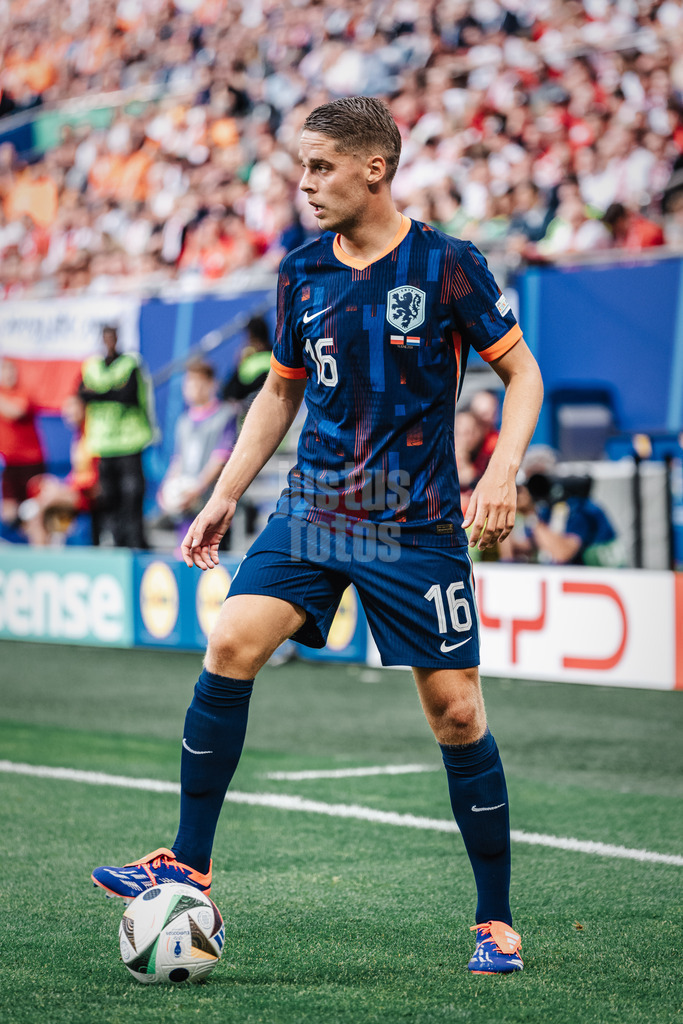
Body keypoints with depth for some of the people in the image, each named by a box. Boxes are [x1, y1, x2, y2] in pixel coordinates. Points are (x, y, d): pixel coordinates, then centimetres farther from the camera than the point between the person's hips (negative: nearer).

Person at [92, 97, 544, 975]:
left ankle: (495, 920, 14)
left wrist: (503, 470, -16)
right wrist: (223, 497, 14)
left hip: (418, 526, -4)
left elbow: (521, 371, 0)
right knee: (230, 646, -16)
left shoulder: (445, 266, -7)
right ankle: (189, 871, -7)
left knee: (456, 713, -2)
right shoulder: (302, 271, 6)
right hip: (312, 509, 4)